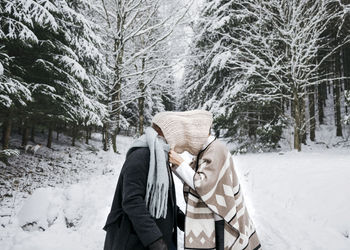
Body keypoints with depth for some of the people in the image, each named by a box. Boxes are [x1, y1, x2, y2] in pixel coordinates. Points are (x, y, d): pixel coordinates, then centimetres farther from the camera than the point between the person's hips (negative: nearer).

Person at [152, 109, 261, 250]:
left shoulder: (216, 149, -18)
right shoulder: (204, 150, 7)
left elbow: (203, 185, -22)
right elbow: (191, 180, 15)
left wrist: (180, 163, -17)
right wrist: (172, 163, 6)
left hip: (218, 221, -8)